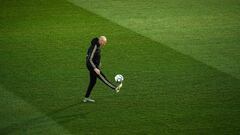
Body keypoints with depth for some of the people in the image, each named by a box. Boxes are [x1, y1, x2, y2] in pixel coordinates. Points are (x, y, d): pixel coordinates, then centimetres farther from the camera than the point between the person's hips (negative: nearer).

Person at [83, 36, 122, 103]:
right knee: (103, 78, -5)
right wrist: (95, 69, -31)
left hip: (94, 65, 11)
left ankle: (86, 98, 18)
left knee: (93, 82, 13)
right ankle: (115, 88, -1)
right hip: (92, 66, -10)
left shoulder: (98, 45, 7)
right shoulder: (94, 47, -23)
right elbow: (89, 59, -26)